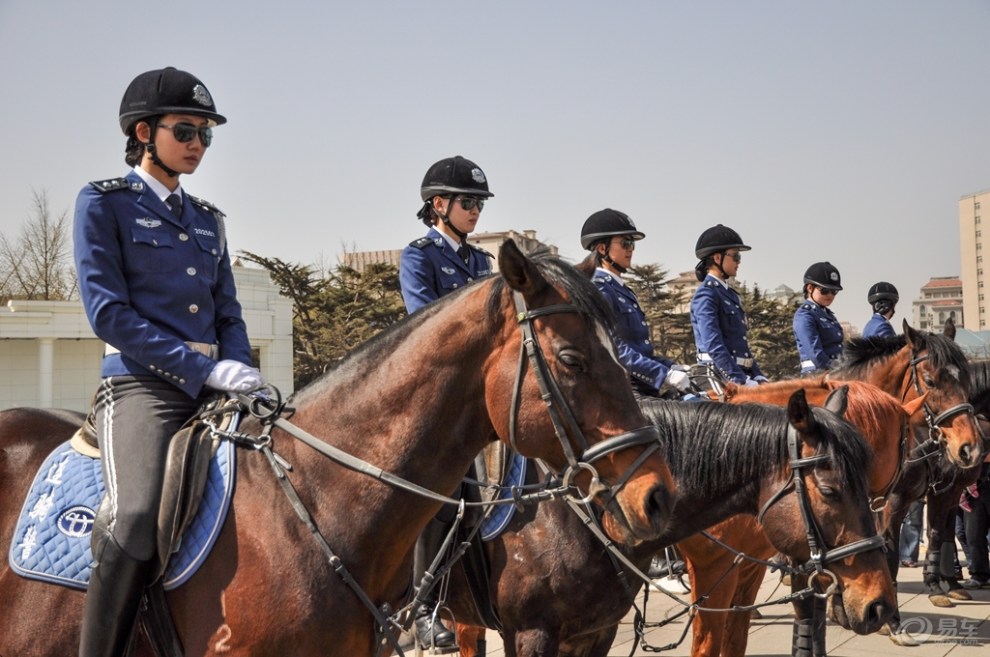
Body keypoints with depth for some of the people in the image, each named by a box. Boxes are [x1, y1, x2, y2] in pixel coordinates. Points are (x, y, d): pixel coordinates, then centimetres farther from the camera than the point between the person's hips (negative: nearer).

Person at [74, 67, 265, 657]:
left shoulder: (207, 220, 20)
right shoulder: (104, 203, 2)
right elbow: (108, 312, -8)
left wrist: (243, 374, -2)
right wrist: (205, 368, -15)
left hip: (215, 391, 7)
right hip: (141, 384, -7)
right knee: (137, 521, -32)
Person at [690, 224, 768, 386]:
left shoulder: (730, 294, 21)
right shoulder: (706, 294, -7)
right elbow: (713, 345, -17)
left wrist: (758, 376, 10)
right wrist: (740, 381, -21)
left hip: (740, 371, 8)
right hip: (718, 375, -8)